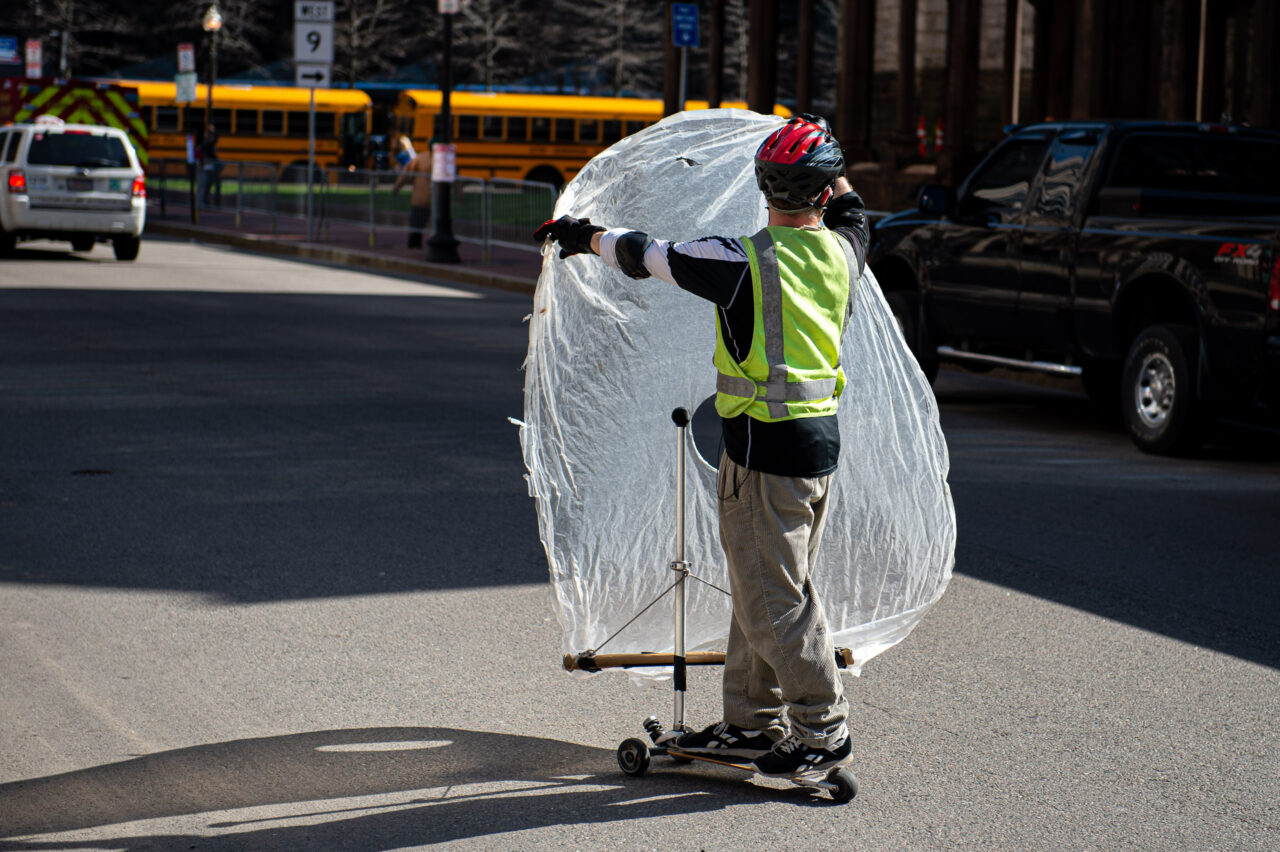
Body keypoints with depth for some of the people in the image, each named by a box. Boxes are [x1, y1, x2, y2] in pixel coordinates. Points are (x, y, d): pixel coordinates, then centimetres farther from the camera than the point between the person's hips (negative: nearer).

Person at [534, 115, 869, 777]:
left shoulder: (748, 262, -15)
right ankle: (753, 722, 25)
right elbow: (850, 209, 28)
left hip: (765, 445, -8)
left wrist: (584, 236, 10)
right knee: (762, 588, 17)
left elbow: (646, 255, -5)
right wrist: (827, 164, 34)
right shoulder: (842, 250, 2)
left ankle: (824, 729, 5)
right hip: (822, 435, 8)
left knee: (773, 597, 0)